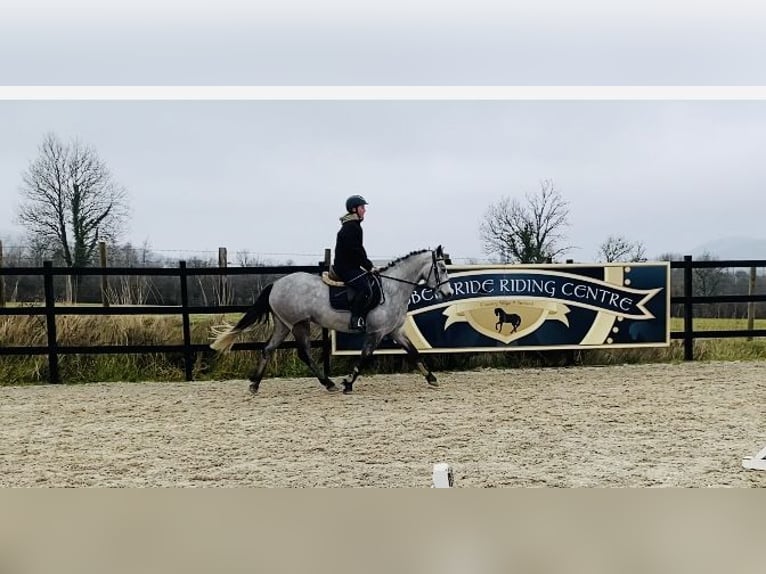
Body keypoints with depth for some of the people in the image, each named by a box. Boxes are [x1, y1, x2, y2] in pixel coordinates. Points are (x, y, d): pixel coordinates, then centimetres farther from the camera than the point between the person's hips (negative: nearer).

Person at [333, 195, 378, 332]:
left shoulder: (353, 225, 19)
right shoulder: (351, 227, -15)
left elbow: (358, 250, 22)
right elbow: (356, 251, -21)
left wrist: (368, 265, 13)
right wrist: (369, 266, -15)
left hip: (350, 265, 11)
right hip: (345, 267, -11)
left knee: (371, 281, 9)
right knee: (365, 289, -25)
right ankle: (356, 320, -23)